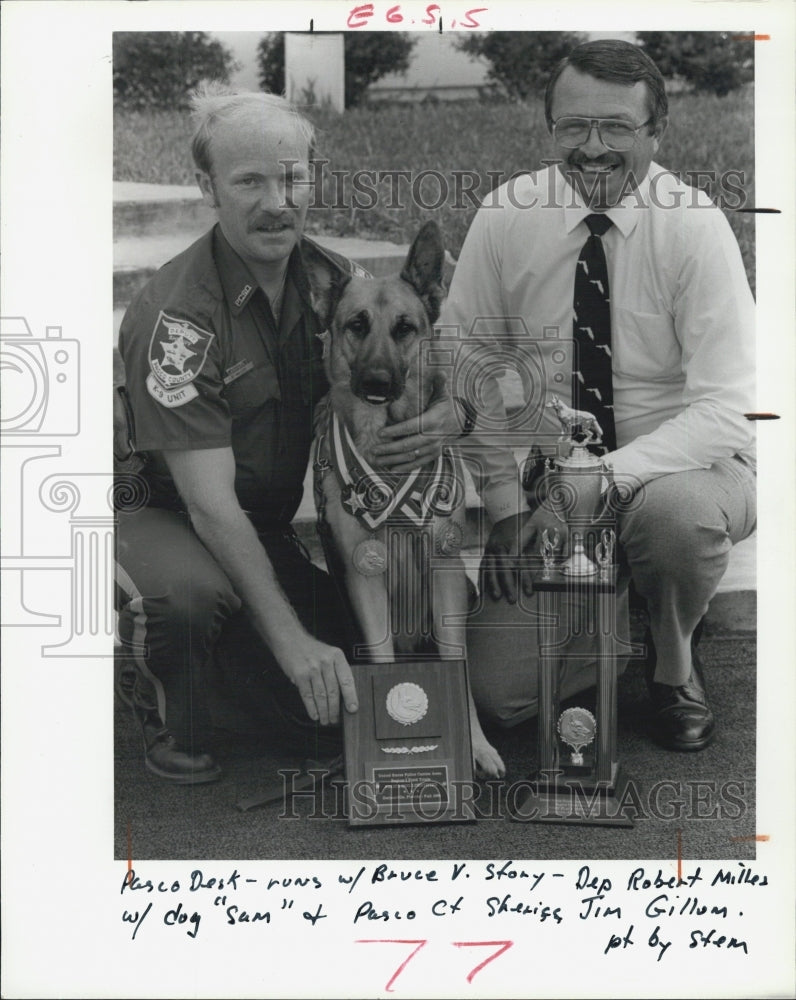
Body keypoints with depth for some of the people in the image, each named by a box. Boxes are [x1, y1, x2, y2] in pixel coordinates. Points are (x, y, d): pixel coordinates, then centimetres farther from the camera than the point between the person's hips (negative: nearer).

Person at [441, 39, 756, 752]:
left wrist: (604, 478, -33)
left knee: (676, 508, -39)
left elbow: (728, 409, -21)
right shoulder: (507, 216, -6)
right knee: (501, 692, -11)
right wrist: (506, 506, -11)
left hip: (677, 470, -2)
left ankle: (675, 660, -4)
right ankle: (614, 623, 22)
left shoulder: (693, 224, -15)